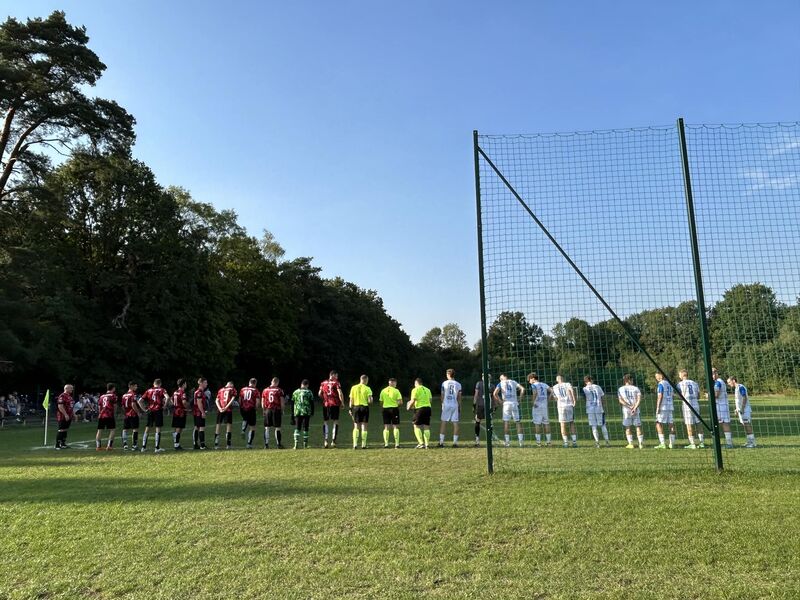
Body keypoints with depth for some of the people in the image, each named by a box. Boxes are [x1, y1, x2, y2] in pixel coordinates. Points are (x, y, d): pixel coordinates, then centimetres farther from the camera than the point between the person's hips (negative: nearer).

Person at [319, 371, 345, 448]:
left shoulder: (323, 383, 9)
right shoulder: (336, 383, -3)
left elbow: (319, 394, 10)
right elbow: (340, 394, -11)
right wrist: (342, 403, 0)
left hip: (325, 404, 3)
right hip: (335, 405, -3)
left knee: (325, 423, 11)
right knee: (335, 422, 4)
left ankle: (325, 441, 5)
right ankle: (333, 441, 0)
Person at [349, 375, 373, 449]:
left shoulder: (353, 388, 4)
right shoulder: (367, 388, -5)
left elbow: (351, 400, 3)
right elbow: (370, 401, -9)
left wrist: (350, 409, 9)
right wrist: (371, 399, 12)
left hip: (356, 407, 2)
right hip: (364, 407, -2)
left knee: (356, 427, 6)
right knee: (364, 427, 4)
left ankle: (355, 444, 1)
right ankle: (363, 445, 4)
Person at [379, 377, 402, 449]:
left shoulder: (383, 391, 6)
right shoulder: (396, 391, -5)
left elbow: (381, 403, 7)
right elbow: (400, 402, -10)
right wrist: (396, 404, 9)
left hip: (385, 409, 3)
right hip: (394, 408, -3)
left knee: (386, 427, 6)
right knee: (396, 427, 3)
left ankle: (386, 444, 4)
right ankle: (397, 443, 0)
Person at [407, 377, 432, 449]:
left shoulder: (415, 390, -2)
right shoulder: (427, 389, 17)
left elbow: (413, 401, -8)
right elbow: (430, 399, 13)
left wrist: (409, 407, 8)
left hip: (420, 409, -6)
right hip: (428, 408, 6)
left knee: (417, 426, 1)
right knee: (426, 427, 7)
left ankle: (421, 443, -8)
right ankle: (426, 444, 5)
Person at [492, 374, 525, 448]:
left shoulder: (501, 384, 6)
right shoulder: (513, 382, 13)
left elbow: (495, 393, -8)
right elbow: (522, 389, 3)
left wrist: (500, 401, 3)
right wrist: (520, 398, 7)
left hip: (506, 404, -2)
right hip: (515, 403, 2)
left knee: (506, 422, 3)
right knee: (518, 422, 8)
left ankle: (507, 441, 0)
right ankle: (521, 441, 4)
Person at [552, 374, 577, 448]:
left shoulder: (554, 387, 13)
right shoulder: (567, 384, 7)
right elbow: (571, 389, -15)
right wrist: (574, 400, -12)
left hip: (561, 406, 0)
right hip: (570, 405, 0)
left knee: (563, 425, 4)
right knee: (572, 423, 9)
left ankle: (566, 442, -1)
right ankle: (574, 442, 6)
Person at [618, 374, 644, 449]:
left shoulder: (620, 389, 6)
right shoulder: (636, 388, 6)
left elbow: (620, 400, -8)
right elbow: (639, 399, -8)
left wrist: (629, 407, -12)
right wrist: (635, 408, -15)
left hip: (626, 411, 0)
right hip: (636, 410, 0)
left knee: (628, 428, 6)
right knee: (638, 427, 7)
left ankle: (630, 443, 3)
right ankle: (641, 443, 5)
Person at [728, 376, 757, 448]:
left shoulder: (741, 387, -13)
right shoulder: (736, 388, 16)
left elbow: (745, 398, -19)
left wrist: (742, 409, -21)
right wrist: (737, 409, 20)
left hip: (745, 410, -9)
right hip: (740, 410, 9)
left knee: (748, 425, -8)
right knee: (744, 425, 10)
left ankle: (752, 442, -5)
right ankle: (749, 441, 16)